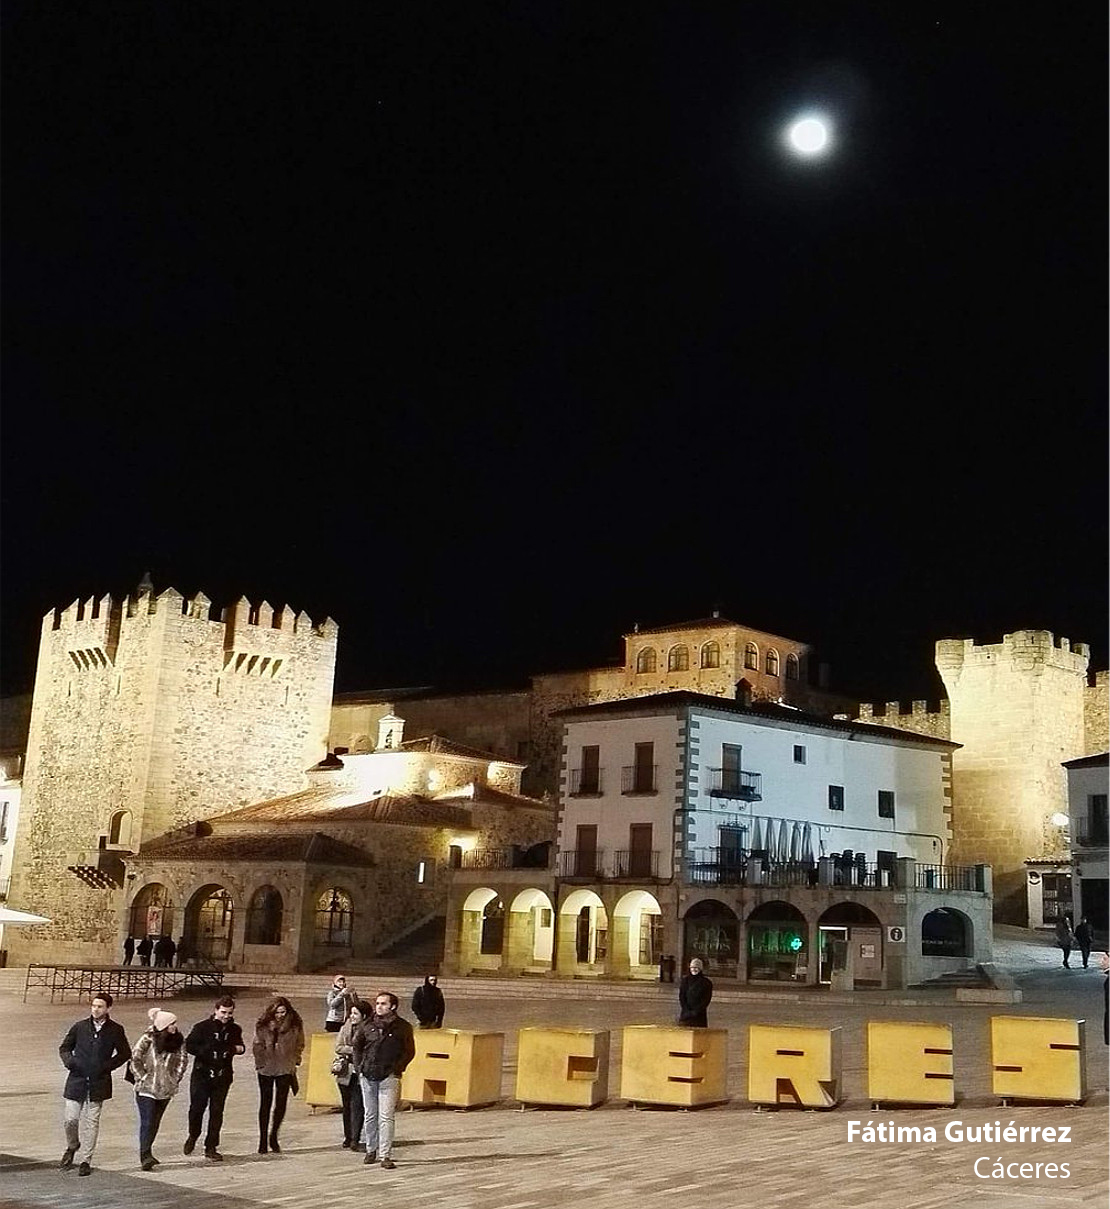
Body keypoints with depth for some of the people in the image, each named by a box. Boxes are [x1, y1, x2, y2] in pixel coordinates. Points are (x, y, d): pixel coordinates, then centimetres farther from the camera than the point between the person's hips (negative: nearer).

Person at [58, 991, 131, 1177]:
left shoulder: (115, 1030, 0)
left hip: (99, 1083, -1)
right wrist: (68, 1061, -7)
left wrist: (109, 1065, -5)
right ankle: (72, 1147, 29)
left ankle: (85, 1160, 13)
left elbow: (125, 1053, 9)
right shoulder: (80, 1027, 1)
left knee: (91, 1122, 2)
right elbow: (64, 1048, 13)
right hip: (77, 1080, 1)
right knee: (70, 1118, -1)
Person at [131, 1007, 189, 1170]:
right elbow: (135, 1060, -9)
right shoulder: (148, 1040, -12)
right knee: (147, 1123, -11)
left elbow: (183, 1061, 11)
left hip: (166, 1089, 5)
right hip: (146, 1089, -5)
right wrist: (143, 1078, -10)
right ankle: (145, 1156, -12)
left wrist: (175, 1079, 6)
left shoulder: (178, 1041, 1)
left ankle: (146, 1153, 23)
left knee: (155, 1123, 12)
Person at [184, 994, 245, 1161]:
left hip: (223, 1077, 3)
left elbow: (238, 1045, 22)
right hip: (202, 1074, -3)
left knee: (217, 1111, 3)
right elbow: (189, 1045, -11)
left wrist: (238, 1048, -2)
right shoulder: (202, 1027, -4)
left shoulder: (234, 1030, 8)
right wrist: (208, 1052, -20)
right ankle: (193, 1137, 26)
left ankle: (211, 1147, 13)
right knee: (197, 1108, -3)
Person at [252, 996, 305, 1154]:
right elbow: (257, 1046, 1)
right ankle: (263, 1140, 15)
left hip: (285, 1070, 1)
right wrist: (261, 1063, -6)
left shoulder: (295, 1025, -2)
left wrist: (294, 1062, 2)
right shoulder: (263, 1025, -4)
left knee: (281, 1104, 2)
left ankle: (273, 1138, 21)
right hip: (266, 1070, -1)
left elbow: (299, 1045, 9)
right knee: (265, 1104, 6)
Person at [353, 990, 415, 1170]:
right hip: (368, 1076, 4)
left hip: (389, 1077, -3)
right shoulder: (367, 1025, 5)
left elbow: (409, 1052, 1)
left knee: (386, 1117, -8)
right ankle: (371, 1150, 26)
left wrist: (397, 1069, -6)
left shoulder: (402, 1027, -3)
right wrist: (359, 1067, 8)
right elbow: (356, 1047, 17)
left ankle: (385, 1156, -6)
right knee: (369, 1116, 12)